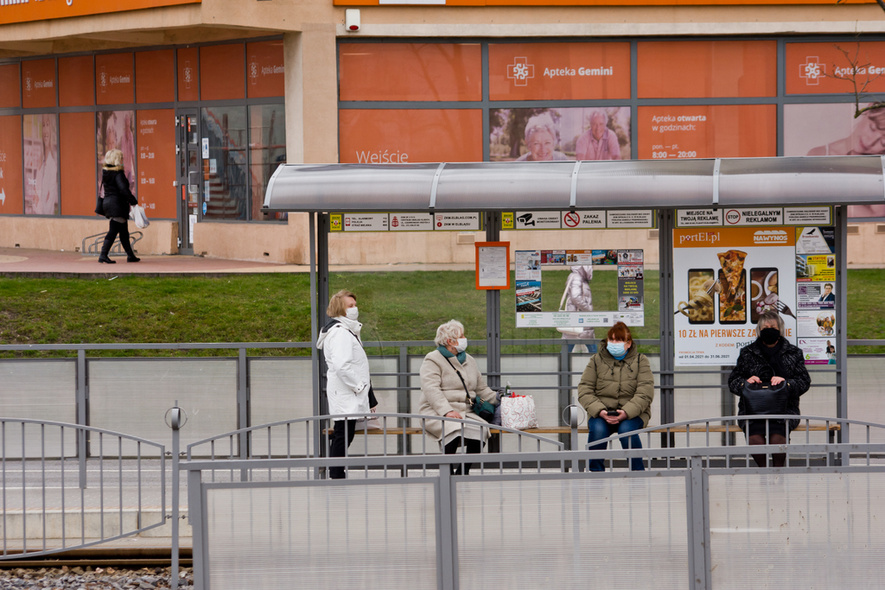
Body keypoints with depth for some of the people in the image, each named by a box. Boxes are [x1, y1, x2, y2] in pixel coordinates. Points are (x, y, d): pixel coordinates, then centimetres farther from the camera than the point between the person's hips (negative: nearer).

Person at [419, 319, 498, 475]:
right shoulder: (433, 360, 0)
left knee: (481, 428, -25)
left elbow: (481, 388, 27)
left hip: (465, 412, 6)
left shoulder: (469, 361, 22)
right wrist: (447, 411, -27)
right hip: (437, 413, -6)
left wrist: (497, 398, 7)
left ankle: (463, 472, -17)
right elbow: (431, 389, -14)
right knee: (454, 428, -37)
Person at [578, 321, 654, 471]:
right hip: (601, 413, 1)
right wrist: (600, 411, -17)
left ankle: (638, 474, -23)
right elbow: (584, 391, 2)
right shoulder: (596, 360, 10)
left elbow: (645, 393, -5)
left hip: (632, 413, -1)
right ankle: (596, 472, -22)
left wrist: (626, 412, -22)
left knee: (626, 429, -34)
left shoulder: (640, 361, 6)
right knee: (598, 429, -32)